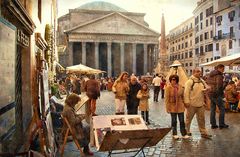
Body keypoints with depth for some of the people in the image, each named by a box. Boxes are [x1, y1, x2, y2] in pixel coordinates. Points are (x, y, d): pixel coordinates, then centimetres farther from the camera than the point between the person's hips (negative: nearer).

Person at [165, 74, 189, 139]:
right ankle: (174, 134, 23)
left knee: (182, 121, 7)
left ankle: (184, 134, 18)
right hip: (172, 107, -2)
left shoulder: (180, 87, -2)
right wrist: (167, 107, -10)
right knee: (174, 121, 10)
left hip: (180, 107, 2)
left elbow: (183, 96, 8)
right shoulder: (168, 88, -9)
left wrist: (184, 104, 6)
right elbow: (166, 98, -8)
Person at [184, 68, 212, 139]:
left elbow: (207, 88, 20)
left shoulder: (202, 81, 10)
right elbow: (186, 92, -16)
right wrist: (187, 101, -21)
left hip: (200, 104, 6)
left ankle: (203, 133, 21)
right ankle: (187, 131, 23)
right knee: (189, 118, 8)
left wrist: (205, 90, -4)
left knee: (201, 119, 11)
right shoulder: (190, 81, -11)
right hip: (192, 104, -6)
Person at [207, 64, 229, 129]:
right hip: (217, 94, -8)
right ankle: (221, 124, 11)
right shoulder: (219, 75, -13)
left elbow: (207, 83, 16)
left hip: (210, 94, 8)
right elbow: (219, 85, -23)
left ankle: (213, 124, 17)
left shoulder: (210, 75, 13)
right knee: (222, 109, 6)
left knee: (212, 109, 12)